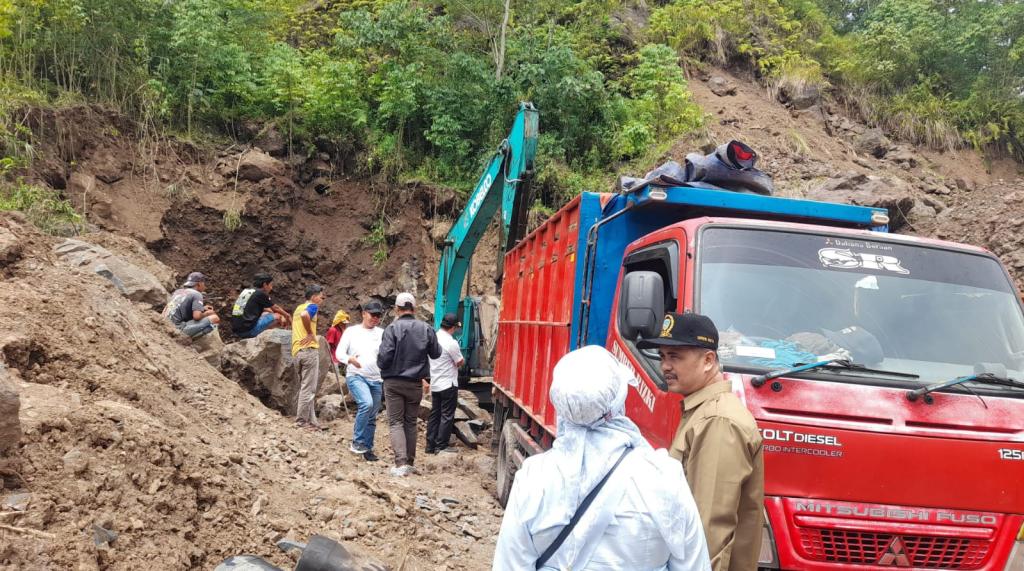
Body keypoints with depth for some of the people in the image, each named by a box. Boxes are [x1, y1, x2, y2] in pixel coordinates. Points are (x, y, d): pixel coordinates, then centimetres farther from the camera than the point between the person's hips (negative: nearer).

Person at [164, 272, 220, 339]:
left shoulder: (178, 291, 18)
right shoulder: (197, 294, -5)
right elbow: (197, 316, -17)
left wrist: (202, 308, 25)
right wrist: (207, 313, 5)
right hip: (179, 328, -9)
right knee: (215, 318, -12)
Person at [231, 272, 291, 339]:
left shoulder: (246, 291, 17)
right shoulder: (261, 294, -5)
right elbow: (276, 308, 9)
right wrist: (288, 316, 25)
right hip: (249, 330, -9)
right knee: (277, 316, -1)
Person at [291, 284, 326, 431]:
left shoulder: (298, 308, 21)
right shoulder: (312, 306, -5)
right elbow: (304, 315, -26)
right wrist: (310, 333, -16)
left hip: (297, 351, 9)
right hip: (309, 349, -9)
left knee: (305, 387, 11)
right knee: (308, 388, -5)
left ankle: (311, 420, 14)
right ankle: (302, 420, -5)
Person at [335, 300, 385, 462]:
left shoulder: (382, 333, 7)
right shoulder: (351, 331, 3)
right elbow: (339, 353, -3)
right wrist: (350, 359, -24)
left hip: (376, 379, 4)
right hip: (355, 376, -4)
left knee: (372, 417, 8)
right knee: (366, 403, -28)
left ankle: (367, 449, 22)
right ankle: (357, 443, -15)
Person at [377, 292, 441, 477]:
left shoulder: (392, 328, -14)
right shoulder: (426, 329, -3)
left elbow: (384, 356, -18)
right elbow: (436, 353, 8)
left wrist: (382, 366, 4)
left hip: (394, 382, -3)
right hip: (415, 383, 3)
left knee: (396, 422, 1)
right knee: (411, 422, 15)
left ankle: (401, 463, -12)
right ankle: (409, 462, 19)